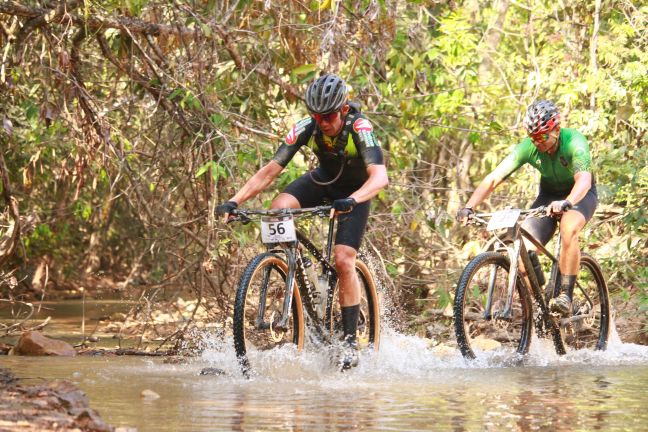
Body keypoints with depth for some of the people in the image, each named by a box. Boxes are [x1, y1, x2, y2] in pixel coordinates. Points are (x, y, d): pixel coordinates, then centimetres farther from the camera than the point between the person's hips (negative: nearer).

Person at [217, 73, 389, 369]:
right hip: (324, 179, 3)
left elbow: (379, 176, -46)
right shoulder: (306, 129, -24)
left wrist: (351, 201, -65)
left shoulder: (360, 129, -33)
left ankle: (350, 340, -9)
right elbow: (270, 171, -26)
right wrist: (234, 201, -39)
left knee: (343, 260, -18)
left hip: (355, 191, -3)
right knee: (280, 207, -27)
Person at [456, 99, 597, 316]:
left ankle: (565, 296, -30)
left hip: (580, 195, -4)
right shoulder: (528, 147, -21)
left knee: (569, 228, -37)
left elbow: (584, 180, -46)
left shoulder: (574, 142, -31)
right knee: (523, 249, -18)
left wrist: (566, 203, -66)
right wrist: (469, 207, -39)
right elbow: (493, 178, -26)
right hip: (548, 194, 4)